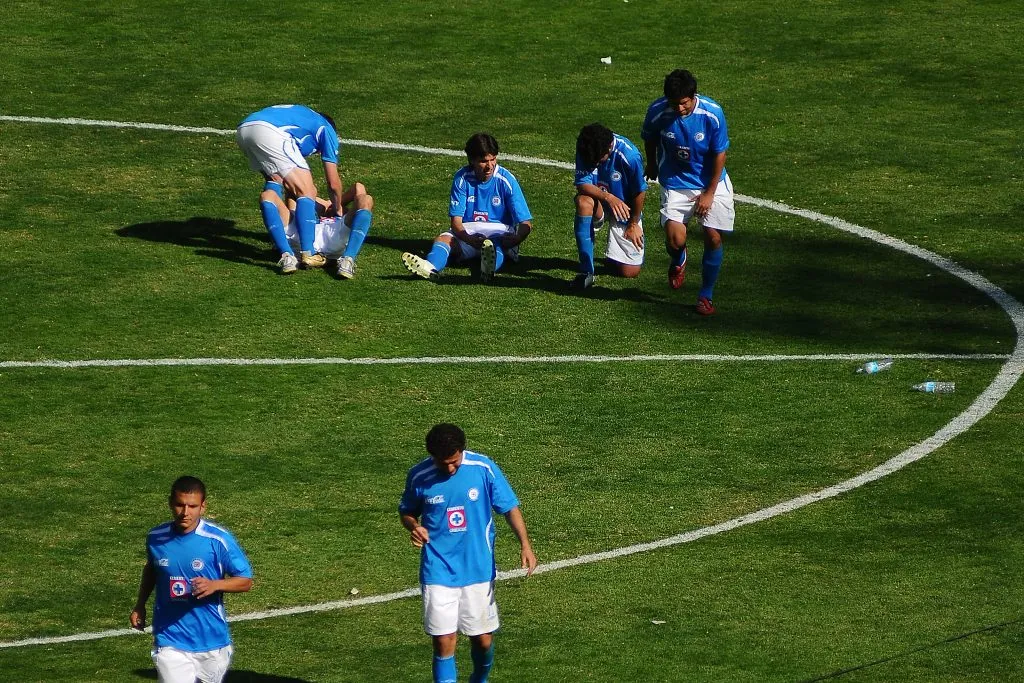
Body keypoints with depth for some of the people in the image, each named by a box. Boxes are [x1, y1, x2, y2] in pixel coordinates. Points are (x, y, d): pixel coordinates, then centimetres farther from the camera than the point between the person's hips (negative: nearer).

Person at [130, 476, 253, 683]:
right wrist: (140, 605, 13)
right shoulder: (156, 538, -2)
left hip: (212, 639, -1)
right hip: (170, 641, 1)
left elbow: (245, 581, -6)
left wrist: (214, 585, -24)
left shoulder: (219, 539, -12)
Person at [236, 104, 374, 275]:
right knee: (306, 191, 1)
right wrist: (338, 209, 40)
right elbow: (333, 183, 23)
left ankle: (286, 254, 7)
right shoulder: (326, 130, 24)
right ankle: (307, 254, -10)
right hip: (269, 132, -7)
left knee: (272, 188, 20)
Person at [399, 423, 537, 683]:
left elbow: (509, 507, -2)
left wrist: (525, 545, -14)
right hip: (438, 573, -1)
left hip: (479, 571, 1)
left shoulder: (484, 469, -9)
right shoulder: (419, 476, -8)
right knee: (444, 643, -8)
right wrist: (413, 527, -14)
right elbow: (407, 512, 9)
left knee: (483, 640, 11)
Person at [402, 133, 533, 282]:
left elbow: (525, 224, -8)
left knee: (497, 246, -37)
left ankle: (489, 267, -74)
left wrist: (514, 239, -33)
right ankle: (431, 267, -61)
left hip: (499, 232, -2)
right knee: (443, 239, -27)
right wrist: (471, 240, -30)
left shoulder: (506, 179, -7)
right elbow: (456, 221, -7)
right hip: (468, 232, 2)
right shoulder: (462, 178, -3)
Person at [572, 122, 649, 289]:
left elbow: (640, 192, -15)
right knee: (583, 202, -37)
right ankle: (586, 271, -30)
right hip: (599, 203, 2)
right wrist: (608, 197, -41)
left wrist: (633, 224, -4)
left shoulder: (629, 156, -28)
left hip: (626, 209, -2)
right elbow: (582, 185, -23)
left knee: (629, 271, -6)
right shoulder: (586, 151, -20)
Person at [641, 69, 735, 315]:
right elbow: (649, 139, 5)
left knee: (713, 237, -7)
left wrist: (709, 194, -8)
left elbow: (719, 155, -10)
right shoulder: (657, 111, -18)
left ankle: (706, 295, 13)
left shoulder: (712, 113, -21)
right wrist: (652, 166, 21)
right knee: (675, 239, -16)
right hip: (675, 183, 0)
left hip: (711, 183, 0)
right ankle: (678, 261, 23)